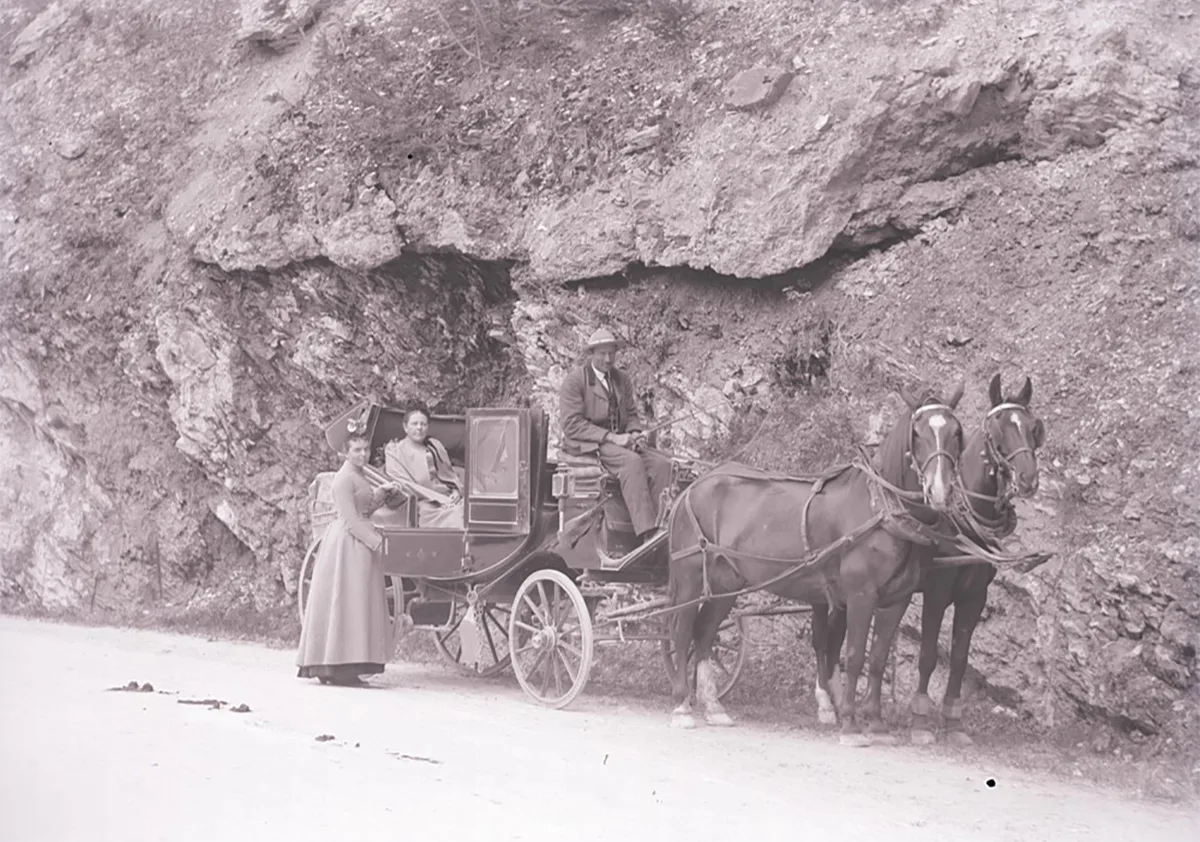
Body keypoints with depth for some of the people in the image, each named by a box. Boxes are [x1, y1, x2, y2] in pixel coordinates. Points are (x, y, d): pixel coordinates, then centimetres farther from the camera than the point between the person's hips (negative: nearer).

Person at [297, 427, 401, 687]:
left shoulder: (359, 476, 17)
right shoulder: (344, 478, -14)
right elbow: (350, 519, -18)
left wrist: (382, 492, 9)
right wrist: (377, 541, -19)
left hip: (360, 542, 10)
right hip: (347, 544, -10)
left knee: (355, 605, 10)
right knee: (345, 602, -9)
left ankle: (330, 667, 13)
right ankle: (340, 669, -8)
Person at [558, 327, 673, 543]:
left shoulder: (622, 379, 17)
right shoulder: (574, 380, -4)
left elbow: (631, 415, 22)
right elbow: (572, 424, -12)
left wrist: (635, 433, -3)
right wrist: (610, 437, -19)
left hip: (619, 442, 6)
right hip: (586, 445, -6)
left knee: (661, 463, -20)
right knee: (632, 461, -34)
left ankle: (662, 529, -25)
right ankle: (647, 533, -41)